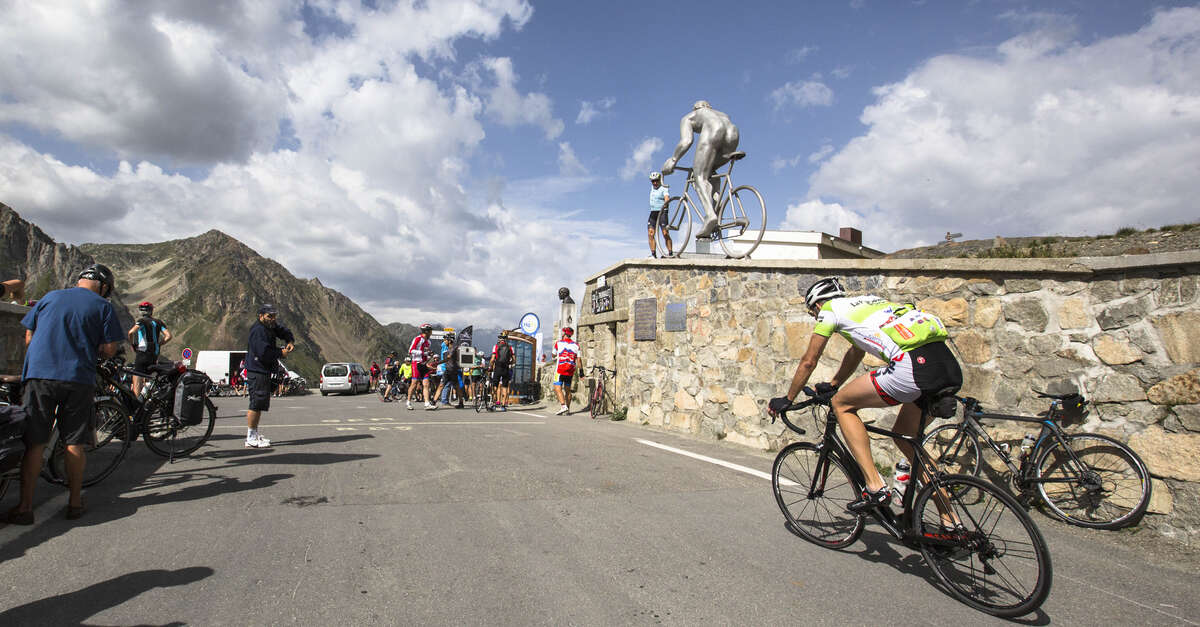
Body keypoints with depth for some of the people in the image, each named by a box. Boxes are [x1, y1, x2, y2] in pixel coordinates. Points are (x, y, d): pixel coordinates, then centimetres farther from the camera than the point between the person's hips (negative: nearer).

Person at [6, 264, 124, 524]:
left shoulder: (50, 297, 12)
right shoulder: (103, 306, 3)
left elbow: (28, 337, 15)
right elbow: (110, 349, -3)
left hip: (38, 375, 2)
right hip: (79, 379, -2)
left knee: (33, 443, 6)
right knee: (75, 443, 6)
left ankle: (24, 506, 6)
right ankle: (75, 501, 14)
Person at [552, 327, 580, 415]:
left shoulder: (558, 343, -1)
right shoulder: (576, 345, 6)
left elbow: (553, 355, 12)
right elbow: (578, 359, 3)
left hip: (560, 369, -4)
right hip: (571, 371, 5)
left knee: (558, 388, -7)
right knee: (567, 389, 14)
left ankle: (563, 406, -23)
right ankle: (568, 408, 17)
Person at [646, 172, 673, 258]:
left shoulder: (664, 189, -6)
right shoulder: (652, 187, 17)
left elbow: (667, 197, -24)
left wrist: (665, 203, -41)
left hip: (662, 212, -6)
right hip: (653, 213, 7)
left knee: (665, 234, -12)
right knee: (650, 233, -8)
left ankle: (670, 253, -5)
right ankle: (653, 254, -10)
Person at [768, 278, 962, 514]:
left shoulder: (829, 309, 11)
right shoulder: (868, 301, 34)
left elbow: (808, 362, 15)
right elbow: (855, 354, 46)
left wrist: (787, 400, 28)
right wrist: (832, 385, 58)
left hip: (914, 365, -8)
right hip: (950, 365, 8)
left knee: (842, 404, 9)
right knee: (904, 435, 24)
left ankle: (876, 488, 3)